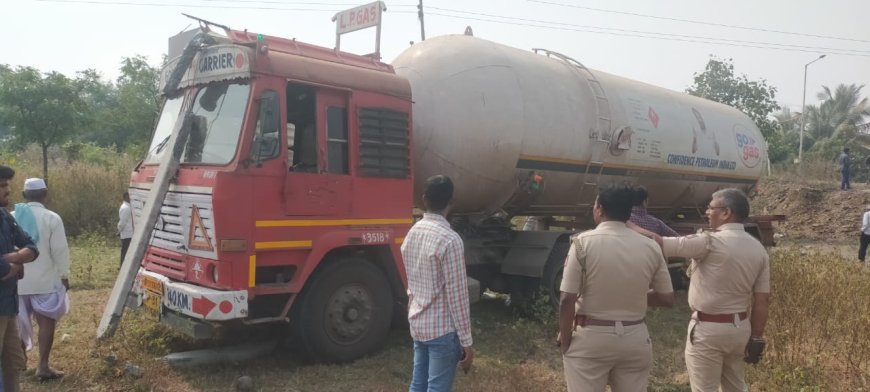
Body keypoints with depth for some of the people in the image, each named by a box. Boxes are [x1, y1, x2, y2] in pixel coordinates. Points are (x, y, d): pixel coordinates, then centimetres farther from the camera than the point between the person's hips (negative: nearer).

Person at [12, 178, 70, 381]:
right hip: (44, 280, -4)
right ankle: (43, 367, 2)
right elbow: (59, 250, -11)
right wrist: (64, 275, 1)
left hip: (16, 280, 4)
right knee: (46, 322, 4)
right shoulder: (51, 218, -10)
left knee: (19, 323, 17)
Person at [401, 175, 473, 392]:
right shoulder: (450, 240, -20)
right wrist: (466, 341, -11)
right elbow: (457, 295, -18)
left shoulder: (412, 233, 4)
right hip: (442, 329, -7)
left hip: (417, 324, 7)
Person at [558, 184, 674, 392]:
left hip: (590, 339, -3)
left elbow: (567, 300, -15)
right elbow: (667, 298, 5)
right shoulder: (651, 247, -2)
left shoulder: (583, 242, -13)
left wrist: (565, 340, -3)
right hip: (635, 339, 4)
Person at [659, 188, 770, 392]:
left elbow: (661, 244, -20)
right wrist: (756, 338, 9)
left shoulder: (710, 242, -18)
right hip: (740, 327, 7)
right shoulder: (758, 249, 3)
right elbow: (762, 299, 4)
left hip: (708, 329, -7)